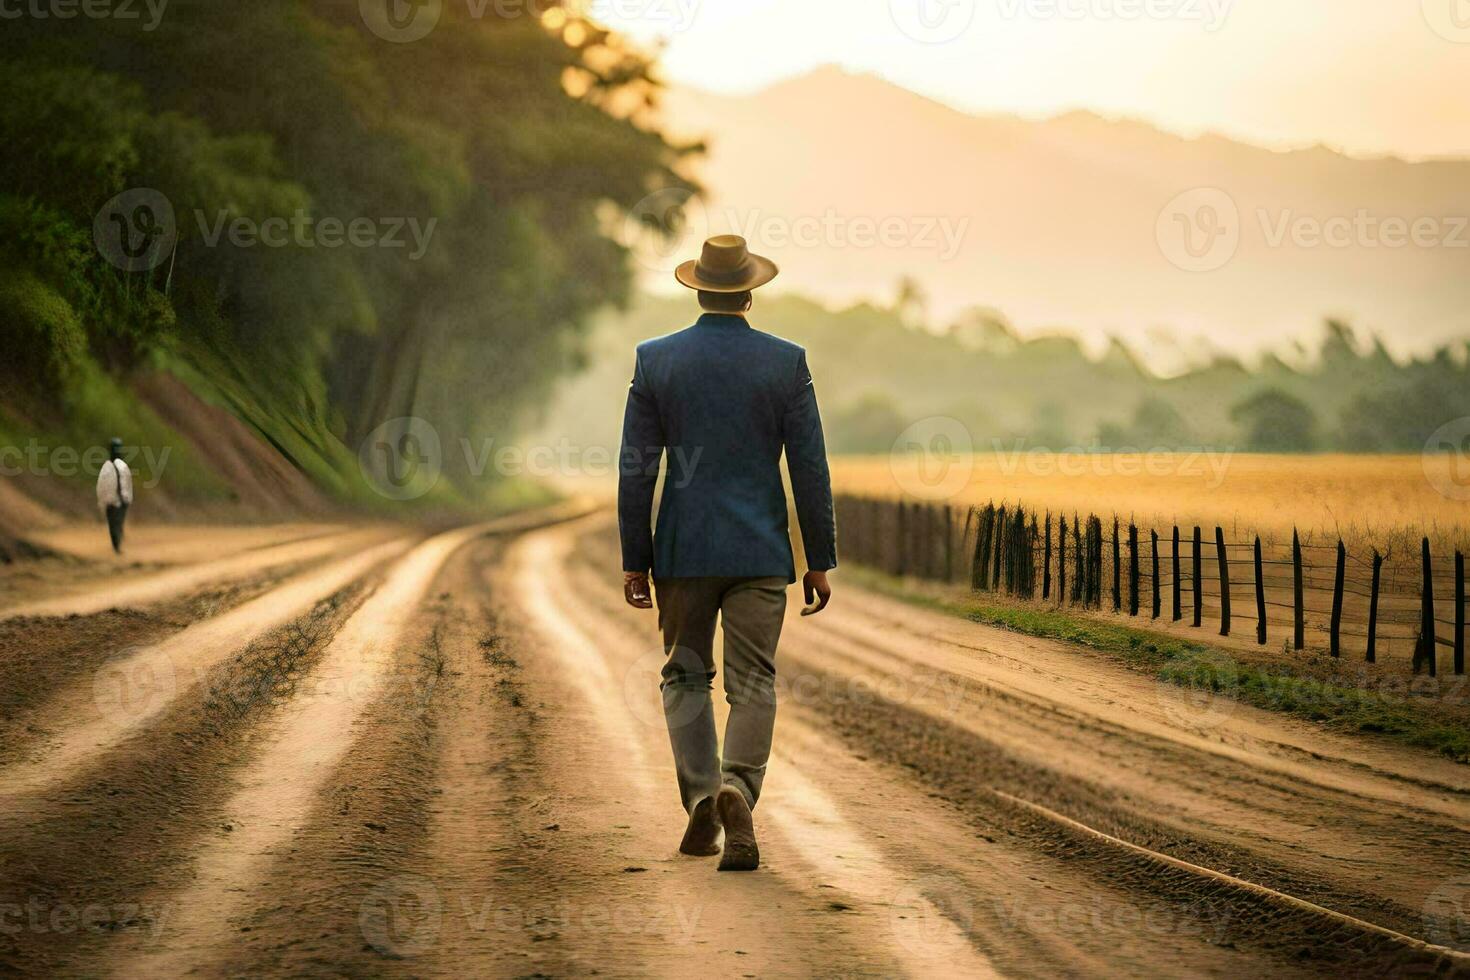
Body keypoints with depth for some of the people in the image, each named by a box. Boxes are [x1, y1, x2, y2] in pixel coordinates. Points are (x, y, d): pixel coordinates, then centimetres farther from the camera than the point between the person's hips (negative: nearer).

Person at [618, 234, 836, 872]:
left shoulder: (655, 360, -1)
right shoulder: (786, 362, -2)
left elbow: (636, 469, -1)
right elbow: (810, 469, -2)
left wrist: (634, 559, 5)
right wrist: (820, 561, 4)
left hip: (683, 551, 1)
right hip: (760, 552, -1)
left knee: (686, 676, 15)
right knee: (752, 684, 3)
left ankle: (702, 801, 4)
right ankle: (737, 794, -19)